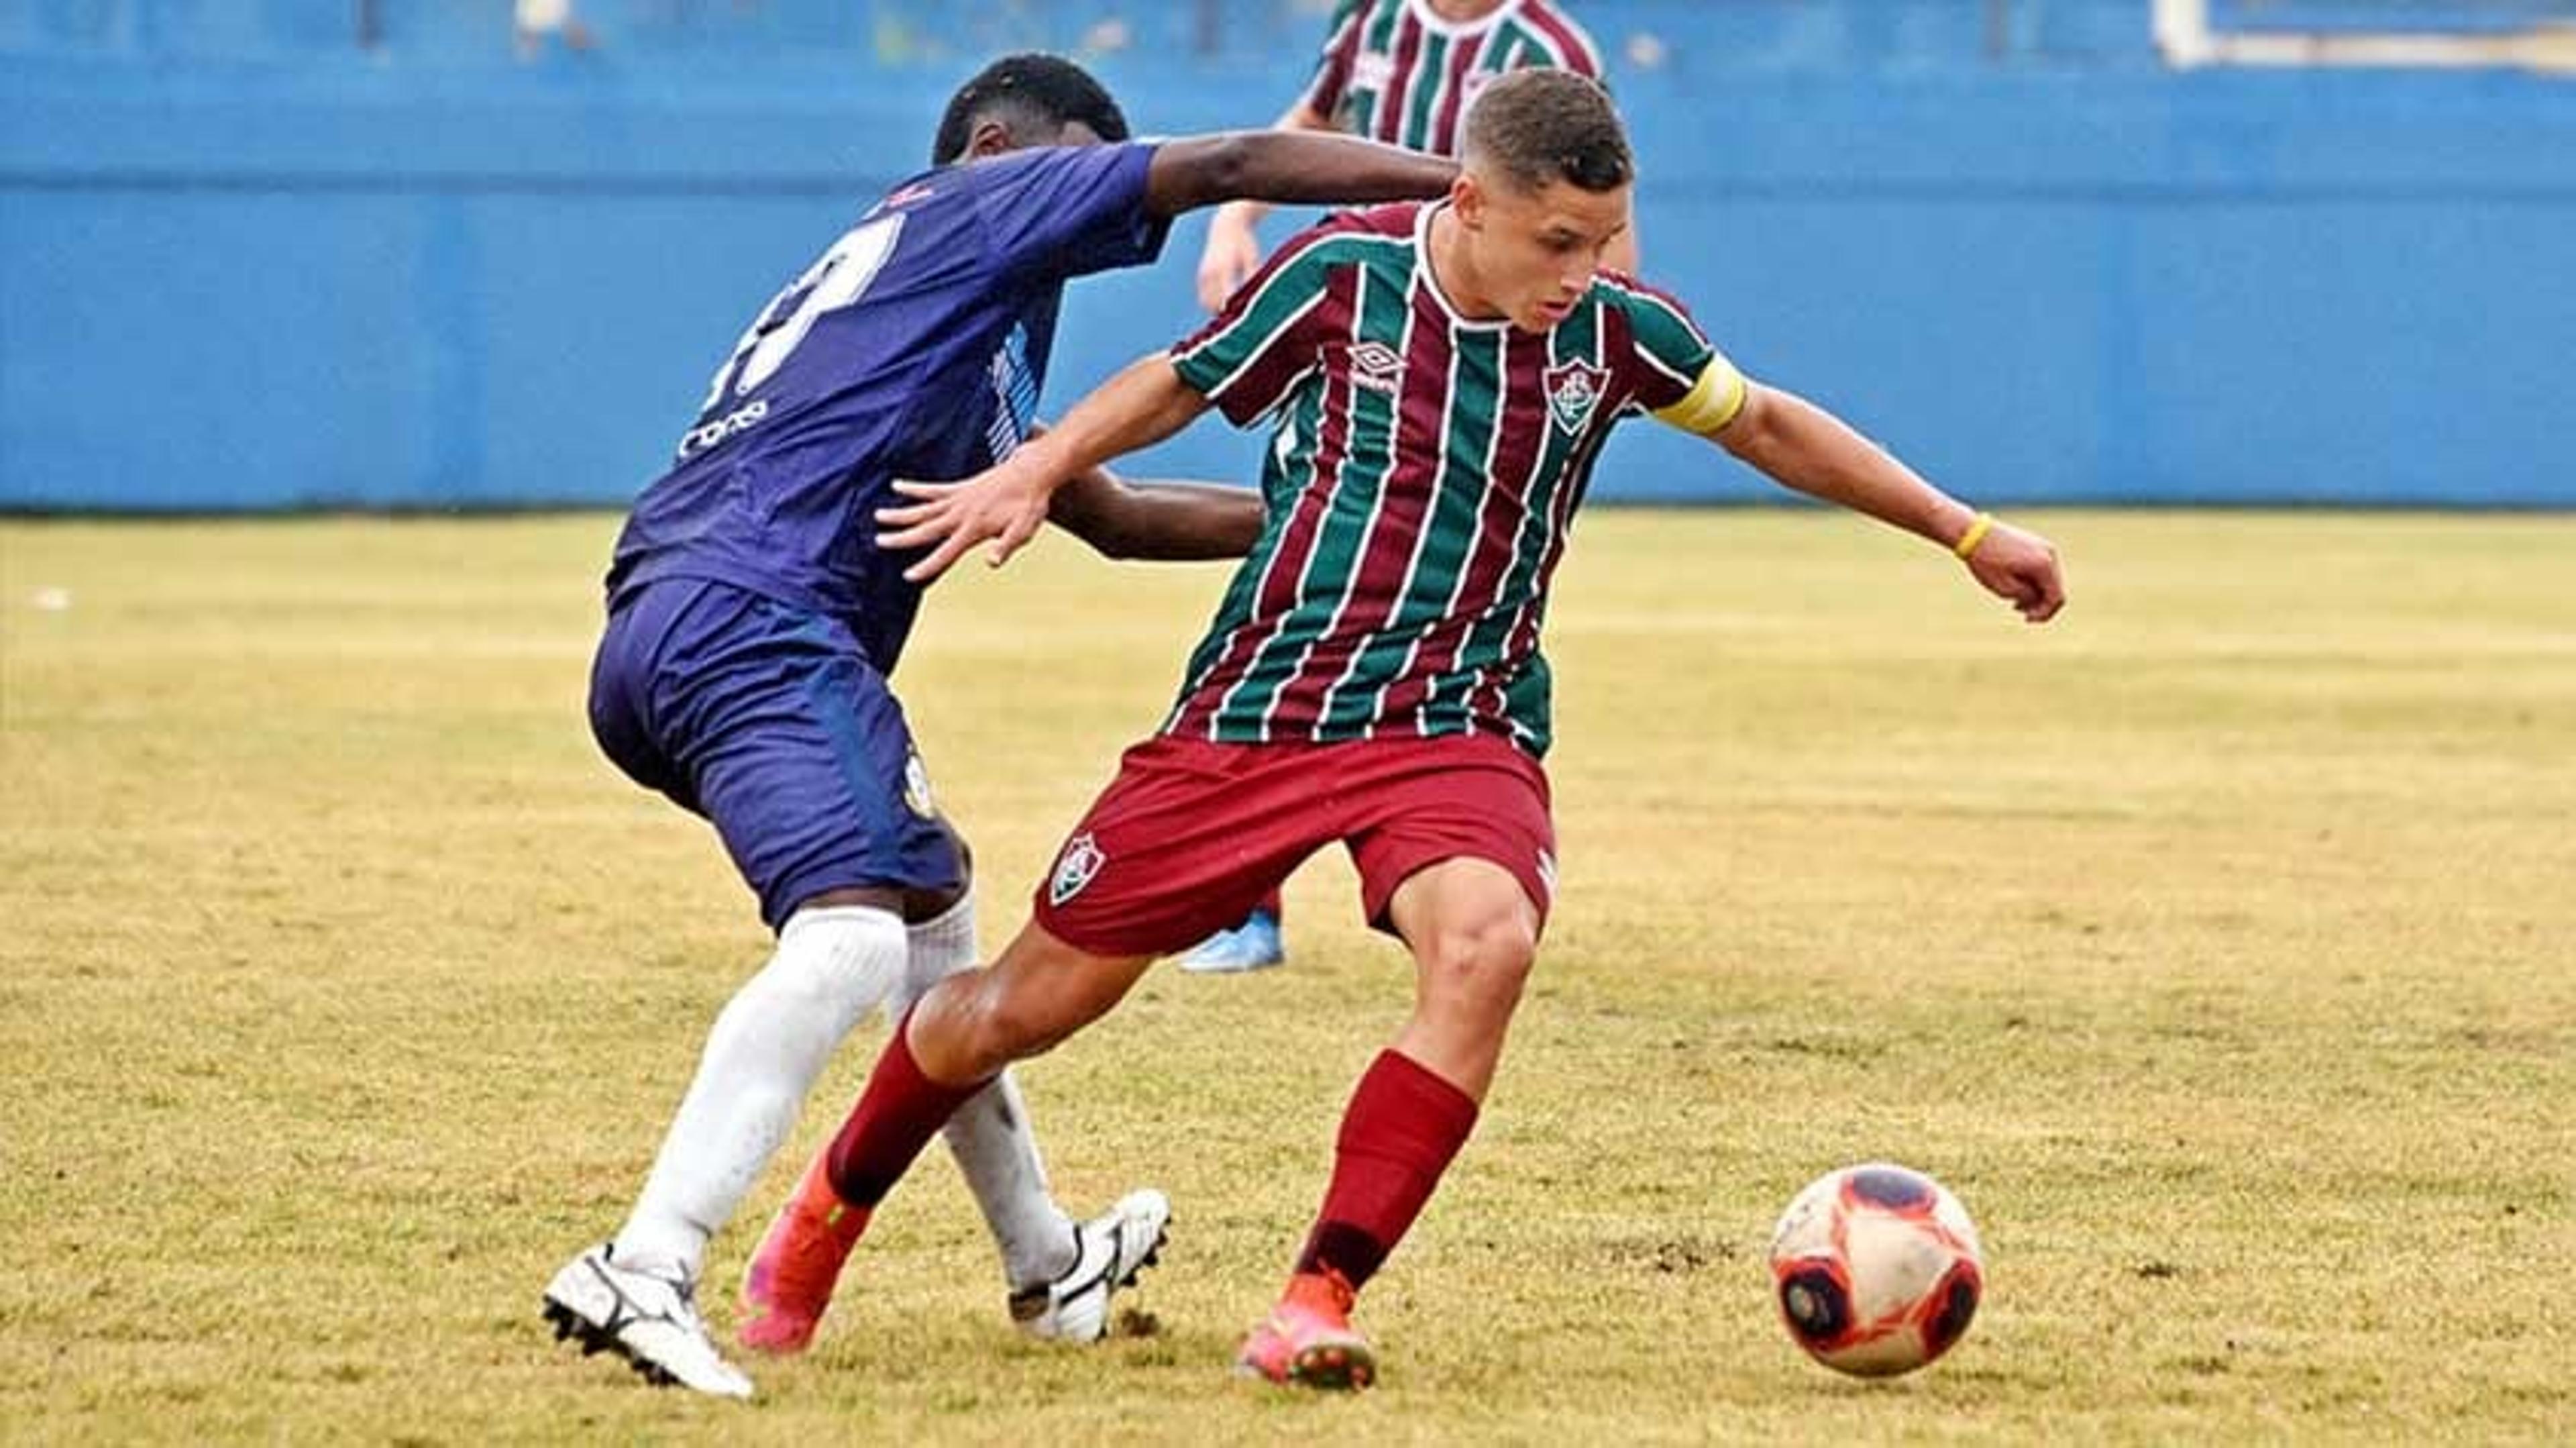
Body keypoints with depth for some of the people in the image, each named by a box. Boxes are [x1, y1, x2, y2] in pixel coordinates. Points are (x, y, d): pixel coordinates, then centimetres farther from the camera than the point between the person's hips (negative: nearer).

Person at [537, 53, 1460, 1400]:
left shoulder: (969, 348, 33)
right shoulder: (970, 206, 9)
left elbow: (1109, 513, 38)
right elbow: (1226, 166, 3)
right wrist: (1465, 182, 5)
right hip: (752, 622, -11)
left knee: (928, 902, 28)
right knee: (853, 933, -27)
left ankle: (1044, 1268, 42)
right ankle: (645, 1270, -40)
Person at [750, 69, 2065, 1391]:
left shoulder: (1615, 334, -3)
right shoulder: (1342, 275, -9)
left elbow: (1766, 425, 14)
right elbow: (1179, 384, 7)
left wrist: (1965, 533, 18)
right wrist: (1040, 469, -9)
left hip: (1458, 729, 1)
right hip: (1253, 711, -1)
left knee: (1487, 945, -32)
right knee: (1032, 1003, 5)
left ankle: (1316, 1304, -26)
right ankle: (835, 1205, 35)